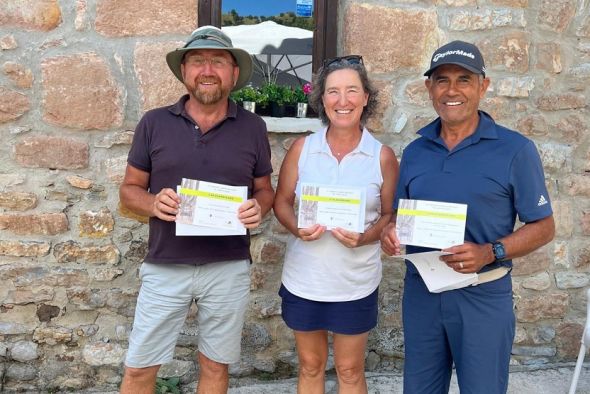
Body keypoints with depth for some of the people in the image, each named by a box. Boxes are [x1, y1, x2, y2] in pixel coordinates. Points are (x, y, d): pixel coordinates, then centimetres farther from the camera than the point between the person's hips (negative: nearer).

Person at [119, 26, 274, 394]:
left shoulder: (253, 127, 1)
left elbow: (265, 188, 10)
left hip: (229, 269, 1)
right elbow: (130, 188, 5)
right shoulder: (154, 123, -1)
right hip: (165, 267, 0)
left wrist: (258, 208, -13)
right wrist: (152, 203, -17)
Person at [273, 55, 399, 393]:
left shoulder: (383, 156, -7)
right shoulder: (302, 148, -4)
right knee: (310, 365, 18)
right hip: (304, 278, 2)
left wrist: (364, 237, -20)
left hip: (356, 283, -1)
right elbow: (281, 202, 3)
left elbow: (390, 215, -1)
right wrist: (297, 228, -17)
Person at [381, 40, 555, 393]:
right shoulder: (414, 152, 5)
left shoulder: (516, 149, -8)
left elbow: (543, 227, -6)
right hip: (420, 291, 4)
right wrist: (392, 231, -10)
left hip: (483, 296, -4)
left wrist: (490, 253, -22)